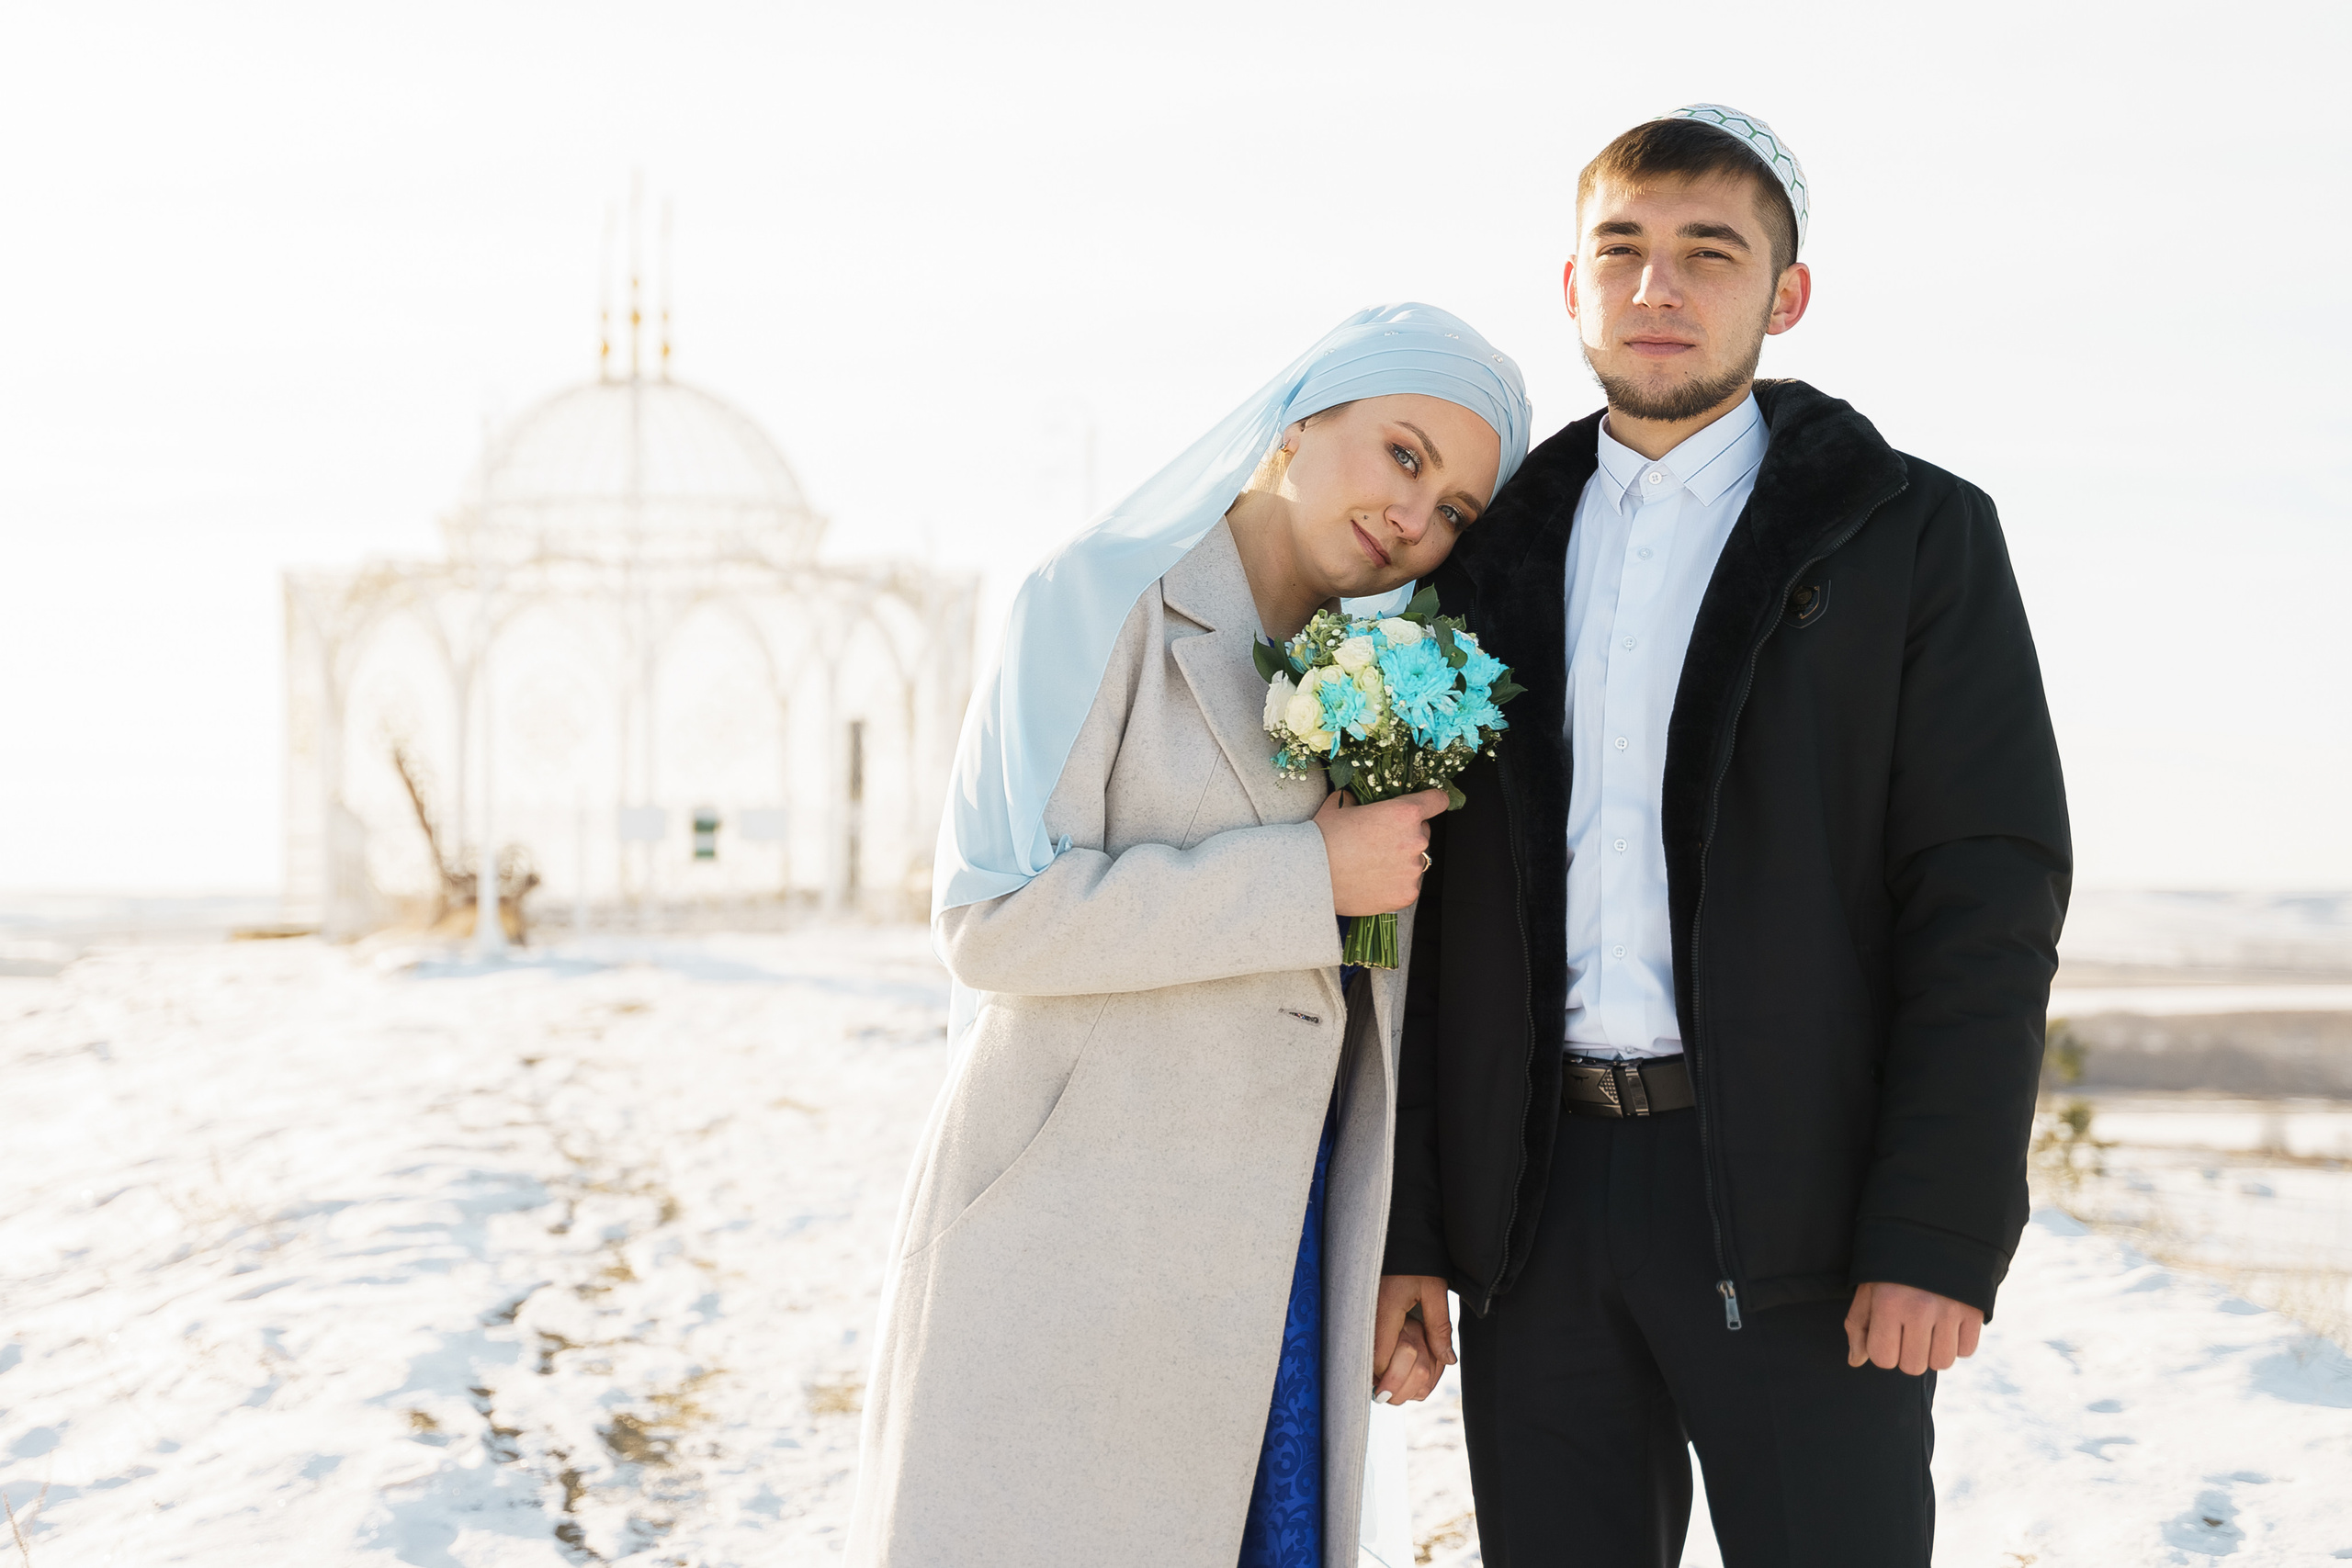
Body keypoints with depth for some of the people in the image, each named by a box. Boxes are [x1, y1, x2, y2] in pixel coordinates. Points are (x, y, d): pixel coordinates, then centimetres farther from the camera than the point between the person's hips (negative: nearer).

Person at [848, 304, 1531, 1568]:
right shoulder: (1101, 601, -5)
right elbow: (992, 918, -17)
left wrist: (1398, 1275, 14)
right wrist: (1307, 877, -15)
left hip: (1278, 1265, 6)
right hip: (1069, 1252, -6)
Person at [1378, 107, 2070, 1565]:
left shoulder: (1912, 535, 2)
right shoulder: (1498, 557, 14)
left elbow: (1988, 901, -5)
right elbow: (1438, 920, 13)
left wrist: (1940, 1236, -14)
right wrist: (1406, 1226, 6)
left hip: (1798, 1213, -3)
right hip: (1538, 1206, 4)